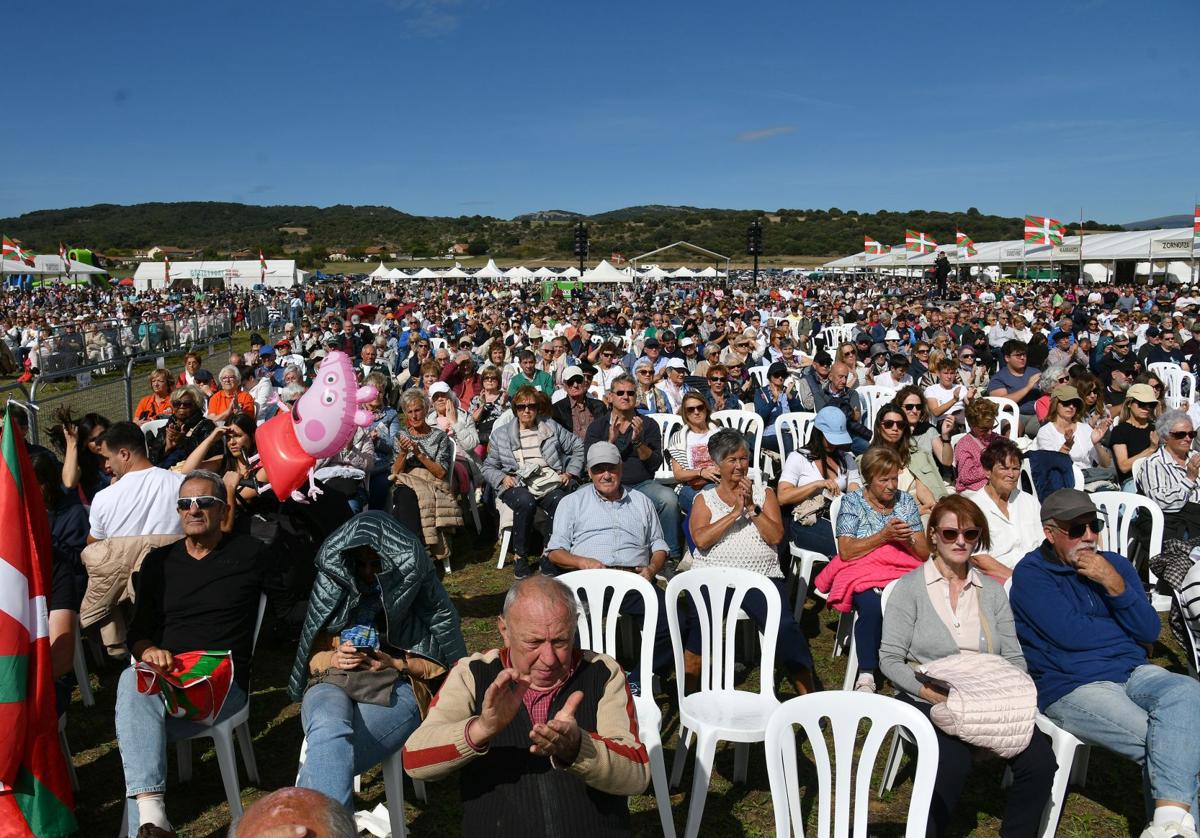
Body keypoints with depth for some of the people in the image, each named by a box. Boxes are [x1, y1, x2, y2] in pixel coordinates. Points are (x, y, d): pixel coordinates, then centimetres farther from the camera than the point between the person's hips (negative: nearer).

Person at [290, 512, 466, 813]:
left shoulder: (419, 591, 9)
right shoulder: (333, 590, 16)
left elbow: (439, 666, 9)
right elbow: (313, 659, 20)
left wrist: (395, 664, -9)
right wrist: (335, 658, -4)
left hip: (396, 687, -2)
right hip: (334, 682, 2)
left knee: (326, 750, -37)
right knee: (329, 731, -39)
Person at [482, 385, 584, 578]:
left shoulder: (551, 427, 17)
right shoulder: (500, 434, 15)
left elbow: (578, 447, 21)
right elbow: (489, 467, 17)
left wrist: (571, 473, 8)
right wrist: (503, 477, -4)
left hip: (550, 483, 1)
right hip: (517, 485, -1)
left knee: (561, 503, -35)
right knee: (526, 502, -38)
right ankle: (520, 557, -23)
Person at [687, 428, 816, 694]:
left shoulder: (764, 494, 20)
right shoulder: (704, 498, 17)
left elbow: (776, 536, 6)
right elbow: (701, 539, -2)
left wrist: (752, 507, -4)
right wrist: (734, 512, -5)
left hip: (761, 576, 1)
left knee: (785, 627, -27)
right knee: (699, 625, -31)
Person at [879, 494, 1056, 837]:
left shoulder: (992, 591, 15)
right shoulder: (910, 587, 1)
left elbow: (1014, 658, 13)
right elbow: (890, 658, -4)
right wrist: (928, 691, -19)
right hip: (930, 702, -4)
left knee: (1040, 758, -23)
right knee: (952, 763, -32)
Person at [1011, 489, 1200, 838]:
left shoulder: (1116, 565, 14)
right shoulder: (1030, 574, -2)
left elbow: (1150, 632, 7)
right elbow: (1070, 634, -12)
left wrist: (1116, 585, -9)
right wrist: (1125, 628, 4)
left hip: (1133, 673, 5)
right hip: (1071, 688, -5)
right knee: (1168, 743, -25)